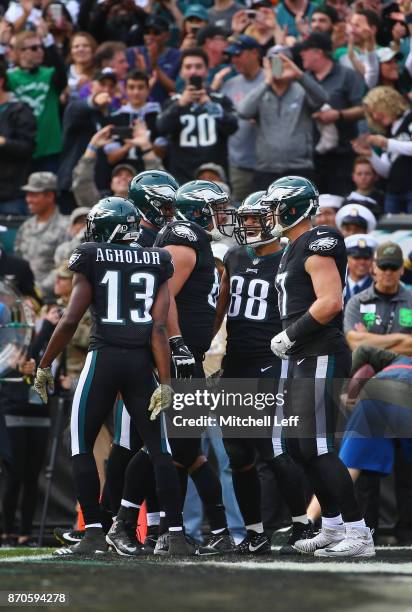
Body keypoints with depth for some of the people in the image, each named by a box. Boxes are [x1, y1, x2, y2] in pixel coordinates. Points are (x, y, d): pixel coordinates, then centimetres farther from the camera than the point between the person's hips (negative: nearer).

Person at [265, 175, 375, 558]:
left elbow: (330, 303, -23)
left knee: (317, 448, -12)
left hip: (321, 358, -11)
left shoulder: (318, 245, -14)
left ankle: (358, 535, -9)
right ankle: (333, 528, 21)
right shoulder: (294, 250, 17)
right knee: (295, 446, 13)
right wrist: (289, 340, 11)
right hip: (301, 359, 11)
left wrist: (290, 336, -16)